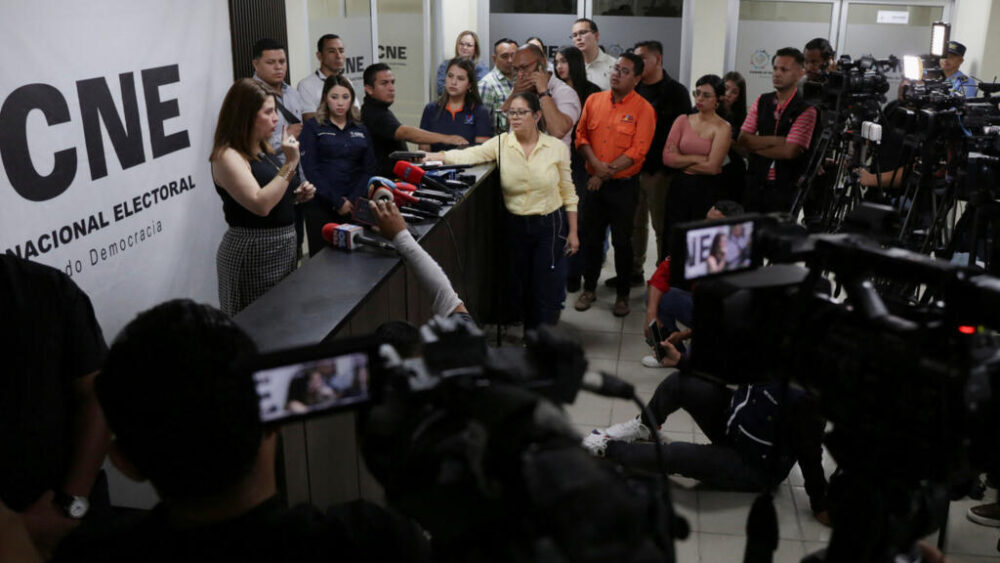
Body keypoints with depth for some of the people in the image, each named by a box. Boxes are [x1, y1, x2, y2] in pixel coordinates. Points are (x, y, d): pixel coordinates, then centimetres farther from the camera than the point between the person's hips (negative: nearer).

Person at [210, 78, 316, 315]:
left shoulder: (263, 151, 12)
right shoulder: (228, 156, -14)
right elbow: (260, 205, -25)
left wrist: (298, 195, 5)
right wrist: (290, 163, -22)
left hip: (283, 248, 9)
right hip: (252, 253, -9)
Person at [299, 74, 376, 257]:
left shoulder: (361, 130, 14)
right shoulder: (313, 127, 3)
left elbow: (369, 169, 8)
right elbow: (310, 169, -6)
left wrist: (353, 200, -7)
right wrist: (337, 202, -12)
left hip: (354, 207, 3)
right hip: (321, 207, -3)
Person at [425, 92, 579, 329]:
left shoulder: (557, 148, -5)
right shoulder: (501, 144, -5)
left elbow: (568, 192, 1)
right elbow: (466, 156, -17)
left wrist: (573, 232, 0)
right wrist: (426, 157, -31)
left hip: (550, 225, -2)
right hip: (516, 226, 2)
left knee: (547, 291, 1)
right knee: (521, 289, 12)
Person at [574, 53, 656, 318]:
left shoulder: (643, 109, -9)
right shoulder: (594, 100, 5)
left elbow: (636, 152, -15)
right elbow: (581, 135, 4)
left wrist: (605, 174, -16)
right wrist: (596, 164, -13)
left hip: (623, 186, -4)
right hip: (594, 183, 4)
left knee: (622, 241, 6)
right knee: (592, 238, 12)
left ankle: (623, 295, 20)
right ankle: (589, 289, 28)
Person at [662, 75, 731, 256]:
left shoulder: (722, 128, -5)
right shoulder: (683, 121, 5)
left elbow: (712, 167, -15)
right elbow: (667, 157, -4)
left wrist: (682, 162, -5)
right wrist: (696, 159, -11)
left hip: (707, 191, -3)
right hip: (680, 187, 3)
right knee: (672, 242, 6)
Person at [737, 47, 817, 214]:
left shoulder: (806, 111, -7)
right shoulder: (761, 101, 8)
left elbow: (789, 151, -16)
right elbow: (742, 139, -1)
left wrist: (756, 145, -6)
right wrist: (775, 140, -12)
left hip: (784, 188, -4)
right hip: (755, 183, 4)